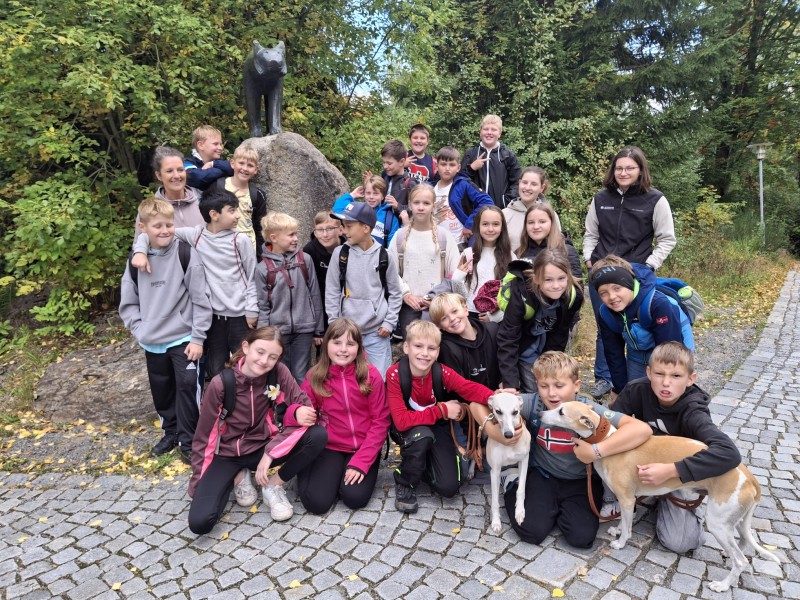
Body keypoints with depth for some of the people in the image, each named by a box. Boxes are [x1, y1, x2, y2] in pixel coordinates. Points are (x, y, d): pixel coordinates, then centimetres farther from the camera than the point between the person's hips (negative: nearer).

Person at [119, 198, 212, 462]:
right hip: (152, 342, 4)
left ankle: (188, 440, 10)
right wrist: (140, 329, -3)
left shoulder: (186, 255, -10)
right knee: (161, 390, 16)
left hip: (183, 339, -4)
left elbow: (201, 300, -10)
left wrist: (198, 337, -11)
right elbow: (128, 303, 10)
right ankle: (171, 433, 35)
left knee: (187, 386, -6)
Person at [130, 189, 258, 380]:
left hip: (240, 315, -2)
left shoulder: (240, 241, -5)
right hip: (213, 314, 2)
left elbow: (252, 277, -1)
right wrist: (140, 251, -16)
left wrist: (252, 310, -5)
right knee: (215, 368, 13)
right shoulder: (194, 235, -2)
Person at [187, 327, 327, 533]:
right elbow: (204, 436, -9)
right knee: (199, 522, -23)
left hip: (262, 447, 2)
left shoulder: (279, 373, -15)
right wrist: (198, 484, -5)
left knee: (318, 435, -25)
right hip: (227, 455, -1)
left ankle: (273, 485, -2)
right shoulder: (220, 384, -19)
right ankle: (238, 478, 8)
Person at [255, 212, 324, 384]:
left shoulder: (305, 260, 1)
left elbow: (315, 296, 5)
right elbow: (263, 306, 0)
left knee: (301, 377, 9)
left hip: (304, 330, 1)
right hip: (277, 331, -1)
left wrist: (318, 330, 6)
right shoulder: (263, 268, -4)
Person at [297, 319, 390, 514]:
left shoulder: (371, 375, -9)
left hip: (364, 447, 0)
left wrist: (361, 461, -15)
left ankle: (355, 469, 12)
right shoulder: (314, 377, -5)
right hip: (330, 447, 1)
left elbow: (380, 421, -8)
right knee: (316, 502, -16)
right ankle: (308, 471, 17)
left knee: (355, 498, -20)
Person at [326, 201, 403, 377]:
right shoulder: (340, 253, 1)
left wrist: (389, 322, -1)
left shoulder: (384, 256, -1)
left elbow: (395, 293, 7)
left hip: (377, 332, -1)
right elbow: (332, 292, 4)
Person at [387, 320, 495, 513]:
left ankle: (423, 463, 21)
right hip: (408, 430, -2)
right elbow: (401, 420, -31)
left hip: (437, 427, 3)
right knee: (423, 435, -38)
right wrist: (442, 410, -31)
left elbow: (471, 388, -33)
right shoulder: (395, 375, -27)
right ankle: (404, 483, -10)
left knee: (449, 487, -10)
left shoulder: (442, 372, -19)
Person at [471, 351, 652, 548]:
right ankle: (513, 483, 14)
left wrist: (596, 451, -42)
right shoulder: (533, 403, -21)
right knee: (532, 531, -15)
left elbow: (642, 429, -37)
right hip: (543, 475, 0)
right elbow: (478, 403, -16)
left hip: (581, 481, 0)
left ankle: (559, 508, 15)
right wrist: (493, 432, -33)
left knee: (581, 536, -18)